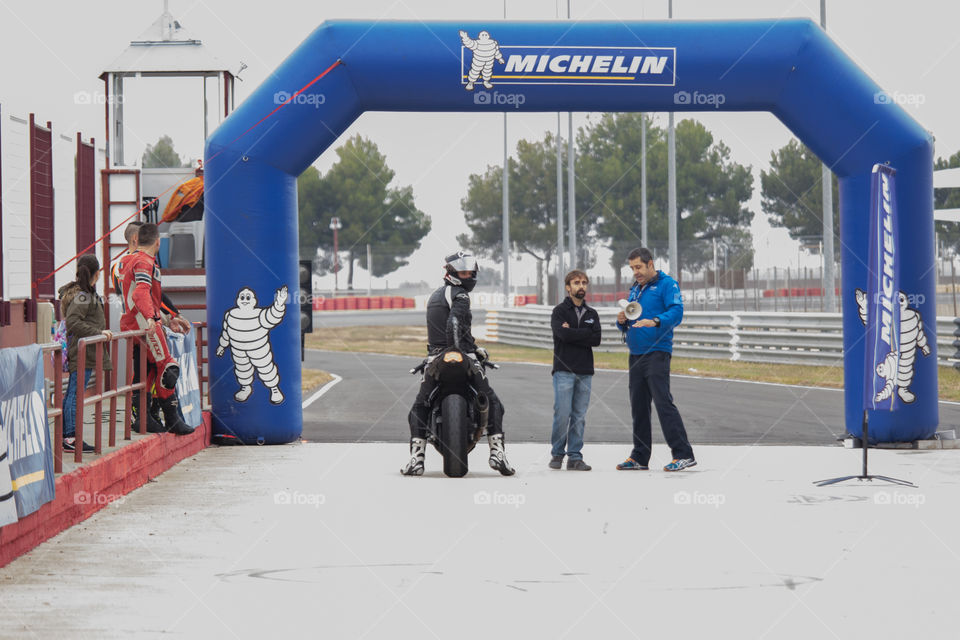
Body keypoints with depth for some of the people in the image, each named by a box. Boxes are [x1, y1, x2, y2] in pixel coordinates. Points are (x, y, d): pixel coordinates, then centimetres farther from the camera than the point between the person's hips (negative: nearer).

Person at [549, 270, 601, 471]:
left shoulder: (592, 314, 16)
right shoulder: (559, 311, 3)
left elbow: (596, 339, 1)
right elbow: (563, 334, -15)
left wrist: (572, 333, -6)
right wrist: (584, 334, -5)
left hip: (585, 372, 4)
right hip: (564, 371, -4)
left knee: (579, 416, 2)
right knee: (562, 414, -9)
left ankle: (575, 456, 5)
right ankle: (557, 454, 3)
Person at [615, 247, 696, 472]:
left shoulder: (667, 285, -4)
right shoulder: (635, 290, 21)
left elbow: (676, 312, -18)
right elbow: (626, 326, 25)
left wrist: (655, 321, -36)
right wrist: (622, 321, 0)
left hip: (657, 352, -8)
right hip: (636, 353, 8)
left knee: (663, 401, -14)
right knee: (638, 406, 10)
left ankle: (683, 454, -14)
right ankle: (640, 457, 17)